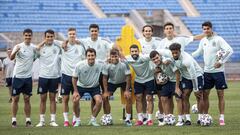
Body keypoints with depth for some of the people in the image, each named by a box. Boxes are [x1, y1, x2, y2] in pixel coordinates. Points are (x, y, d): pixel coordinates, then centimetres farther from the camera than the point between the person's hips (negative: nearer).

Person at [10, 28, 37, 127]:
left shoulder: (34, 48, 5)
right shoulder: (18, 46, -7)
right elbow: (11, 58, -24)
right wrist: (15, 51, -41)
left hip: (28, 76, 3)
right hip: (17, 76, -3)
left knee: (27, 99, 4)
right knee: (15, 98, 0)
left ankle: (28, 120, 7)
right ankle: (14, 120, 5)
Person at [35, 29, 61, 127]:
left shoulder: (57, 47, 3)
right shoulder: (41, 48, 2)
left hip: (54, 76, 0)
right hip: (43, 76, 0)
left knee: (52, 98, 4)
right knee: (43, 98, 3)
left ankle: (53, 120, 7)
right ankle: (42, 120, 8)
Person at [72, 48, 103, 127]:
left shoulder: (100, 64, -23)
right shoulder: (79, 65, -23)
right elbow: (74, 78, -9)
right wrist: (75, 91, -11)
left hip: (94, 87, 1)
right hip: (81, 86, -1)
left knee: (99, 101, -21)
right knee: (75, 100, -22)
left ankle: (93, 120, 2)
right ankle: (77, 120, 1)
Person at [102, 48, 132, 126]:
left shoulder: (124, 64, -30)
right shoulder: (107, 66, -25)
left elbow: (128, 77, -21)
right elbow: (105, 78, -14)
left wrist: (127, 90, -23)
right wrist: (105, 91, -17)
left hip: (123, 82, -2)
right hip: (112, 82, 2)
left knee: (128, 97, -18)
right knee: (104, 97, -11)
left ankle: (128, 119, -6)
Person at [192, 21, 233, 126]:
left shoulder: (218, 39, -10)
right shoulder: (203, 41, 8)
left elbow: (229, 50, -18)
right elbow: (198, 52, 22)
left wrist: (221, 62, -20)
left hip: (218, 71, -5)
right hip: (207, 71, 5)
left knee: (220, 94, -2)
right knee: (205, 94, 5)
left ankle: (221, 118, 1)